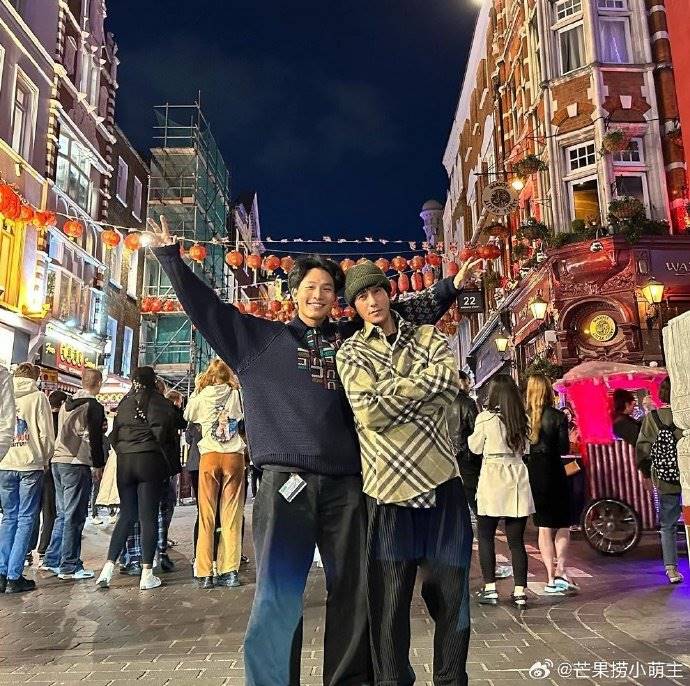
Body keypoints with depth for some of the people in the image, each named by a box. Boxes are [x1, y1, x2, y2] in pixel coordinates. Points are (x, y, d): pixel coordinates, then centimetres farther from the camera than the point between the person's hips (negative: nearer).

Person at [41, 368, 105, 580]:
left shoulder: (66, 404, 15)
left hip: (58, 461, 8)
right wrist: (99, 464, -2)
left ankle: (51, 560, 20)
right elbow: (95, 438, -12)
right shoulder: (94, 407, -9)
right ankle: (69, 567, 1)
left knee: (63, 514, 16)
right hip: (78, 464, -8)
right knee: (75, 517, -3)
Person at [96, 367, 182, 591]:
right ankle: (147, 575, 5)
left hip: (124, 463, 4)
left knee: (126, 515, 14)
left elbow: (114, 435, 11)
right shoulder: (159, 402, -2)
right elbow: (164, 435, -7)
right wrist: (171, 466, 1)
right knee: (148, 517, 1)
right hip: (150, 462, -4)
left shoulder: (124, 403, 10)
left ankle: (108, 568, 8)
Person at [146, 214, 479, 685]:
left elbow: (408, 314, 23)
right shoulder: (261, 338, 12)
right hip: (285, 480, -2)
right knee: (278, 598, -1)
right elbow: (205, 306, 12)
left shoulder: (354, 339, 16)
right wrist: (171, 255, 10)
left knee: (354, 593, 9)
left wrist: (452, 287, 19)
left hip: (346, 482, 3)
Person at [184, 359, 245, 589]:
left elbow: (187, 416, 22)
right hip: (234, 456, 0)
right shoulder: (237, 395, 4)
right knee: (231, 517, 3)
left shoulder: (201, 397, 6)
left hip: (209, 456, 0)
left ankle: (205, 574, 3)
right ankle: (230, 571, 3)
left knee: (206, 516, 4)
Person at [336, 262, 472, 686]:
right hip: (388, 485, -1)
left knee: (451, 592, 10)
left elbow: (451, 382, -8)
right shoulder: (351, 354, 5)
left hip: (442, 479, 2)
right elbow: (370, 413, -10)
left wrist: (392, 392, -10)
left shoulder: (428, 337, 12)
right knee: (389, 599, 7)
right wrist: (425, 383, -7)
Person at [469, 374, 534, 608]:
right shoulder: (522, 419, 3)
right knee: (516, 540, 8)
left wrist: (474, 436, 18)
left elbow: (475, 447, 2)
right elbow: (526, 449, 14)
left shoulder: (485, 417, -10)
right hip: (517, 481, 4)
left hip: (492, 479, -4)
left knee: (485, 537, 9)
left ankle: (490, 589, 10)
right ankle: (520, 592, 10)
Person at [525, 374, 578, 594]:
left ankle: (551, 578, 12)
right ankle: (560, 572, 0)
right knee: (563, 525, 13)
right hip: (553, 473, -2)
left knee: (544, 527, 12)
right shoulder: (557, 416, -9)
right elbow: (564, 448, -8)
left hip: (530, 474, 3)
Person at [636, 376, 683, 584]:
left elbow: (642, 448, 1)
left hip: (665, 482, 2)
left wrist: (646, 473, 14)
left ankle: (671, 569, 12)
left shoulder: (651, 417, -3)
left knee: (668, 527, 14)